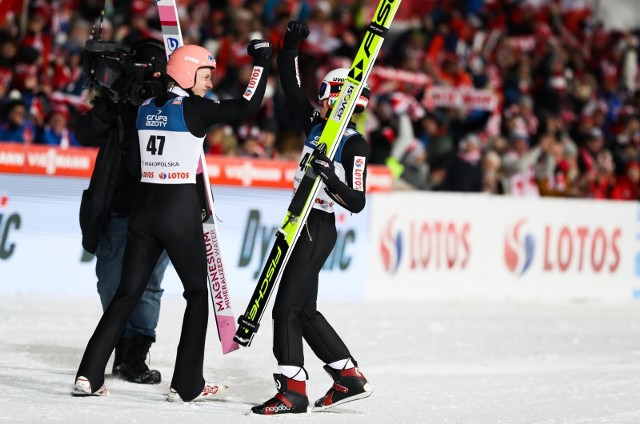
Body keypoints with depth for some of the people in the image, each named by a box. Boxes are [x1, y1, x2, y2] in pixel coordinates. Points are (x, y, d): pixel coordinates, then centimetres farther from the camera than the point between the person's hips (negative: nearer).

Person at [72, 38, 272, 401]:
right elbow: (249, 105, -11)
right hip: (181, 210, -5)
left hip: (143, 207, 5)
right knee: (197, 293, 9)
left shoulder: (146, 108, 8)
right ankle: (188, 385, 7)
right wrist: (262, 61, -1)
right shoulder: (194, 109, -9)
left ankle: (89, 375, 0)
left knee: (127, 293, 9)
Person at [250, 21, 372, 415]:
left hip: (318, 229, -9)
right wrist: (290, 47, 1)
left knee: (287, 307, -10)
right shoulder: (316, 126, 9)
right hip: (301, 223, 9)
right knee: (305, 310, 14)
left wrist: (330, 178, -31)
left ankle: (293, 390, -8)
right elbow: (291, 88, 13)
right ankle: (351, 378, 22)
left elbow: (357, 202, -16)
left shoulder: (355, 144, -12)